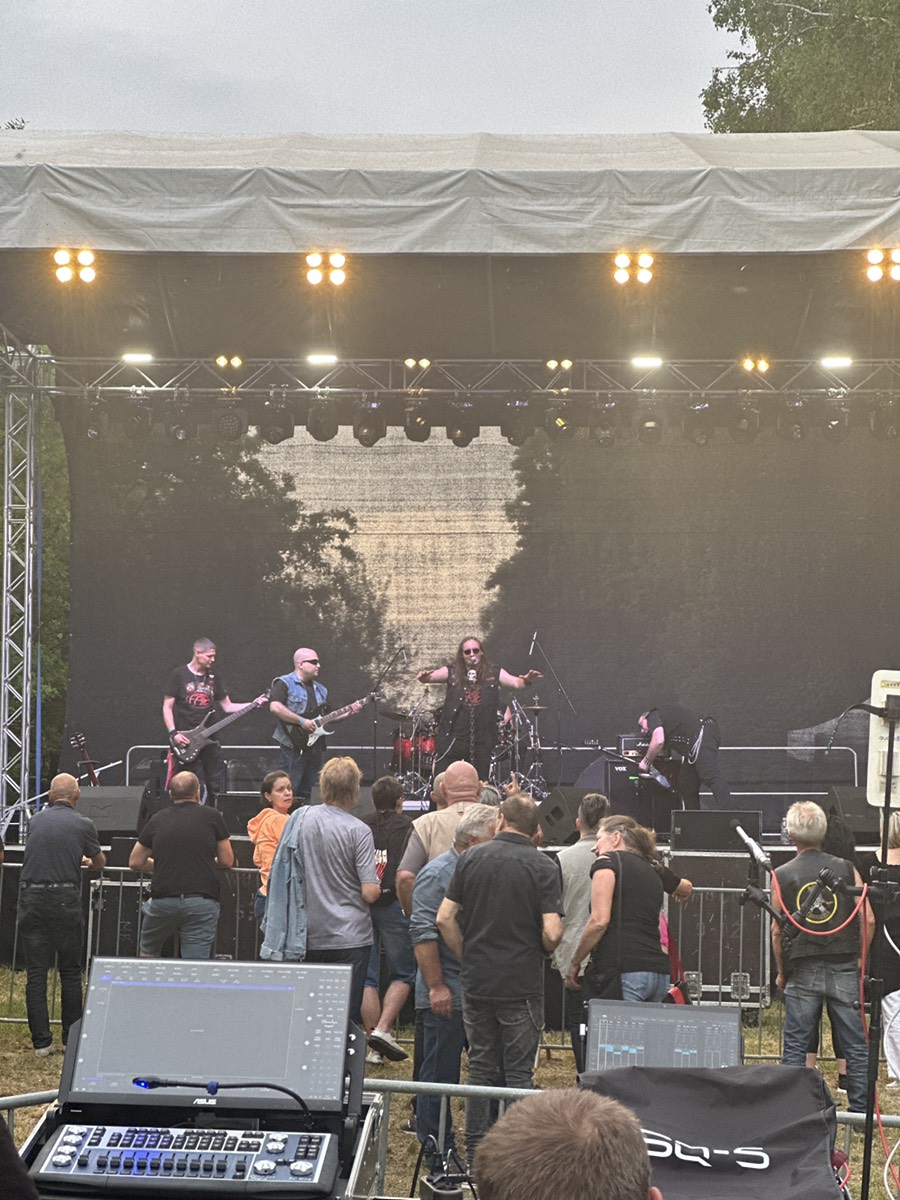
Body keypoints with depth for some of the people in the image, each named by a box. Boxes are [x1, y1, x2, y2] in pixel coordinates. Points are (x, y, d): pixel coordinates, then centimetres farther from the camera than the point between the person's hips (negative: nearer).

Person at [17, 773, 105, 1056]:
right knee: (70, 972, 9)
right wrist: (86, 860, 41)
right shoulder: (83, 825, -1)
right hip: (65, 899, -2)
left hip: (31, 898, 2)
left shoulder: (36, 821, 9)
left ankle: (41, 1042, 1)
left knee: (36, 973, 4)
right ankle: (72, 1040, 13)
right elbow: (99, 863, 15)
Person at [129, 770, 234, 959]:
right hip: (203, 901, -2)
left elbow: (135, 862, 16)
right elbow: (227, 861, 8)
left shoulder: (158, 820, 9)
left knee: (148, 950, 25)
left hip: (164, 899, 2)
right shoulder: (213, 817, 3)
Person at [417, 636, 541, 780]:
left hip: (481, 742, 1)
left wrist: (526, 680, -29)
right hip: (452, 739, -1)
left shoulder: (493, 674, 4)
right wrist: (424, 677, -32)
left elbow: (515, 682, -7)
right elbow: (431, 676, -9)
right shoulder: (452, 673, 3)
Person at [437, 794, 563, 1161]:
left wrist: (466, 956, 11)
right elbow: (552, 933, -15)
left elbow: (445, 918, -1)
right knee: (519, 1073, 4)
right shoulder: (543, 867, -7)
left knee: (481, 1068, 12)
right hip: (522, 985, -3)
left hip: (476, 981, 3)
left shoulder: (471, 858, 1)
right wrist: (540, 951, 7)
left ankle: (475, 1154, 16)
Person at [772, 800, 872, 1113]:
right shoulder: (846, 869, 1)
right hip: (844, 969, 0)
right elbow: (868, 920, -1)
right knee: (855, 1044, 7)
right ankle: (860, 1109, 7)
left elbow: (777, 930, 1)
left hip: (802, 970, 0)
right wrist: (859, 958, 12)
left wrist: (781, 971, 12)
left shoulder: (782, 876, 0)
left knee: (794, 1045, 7)